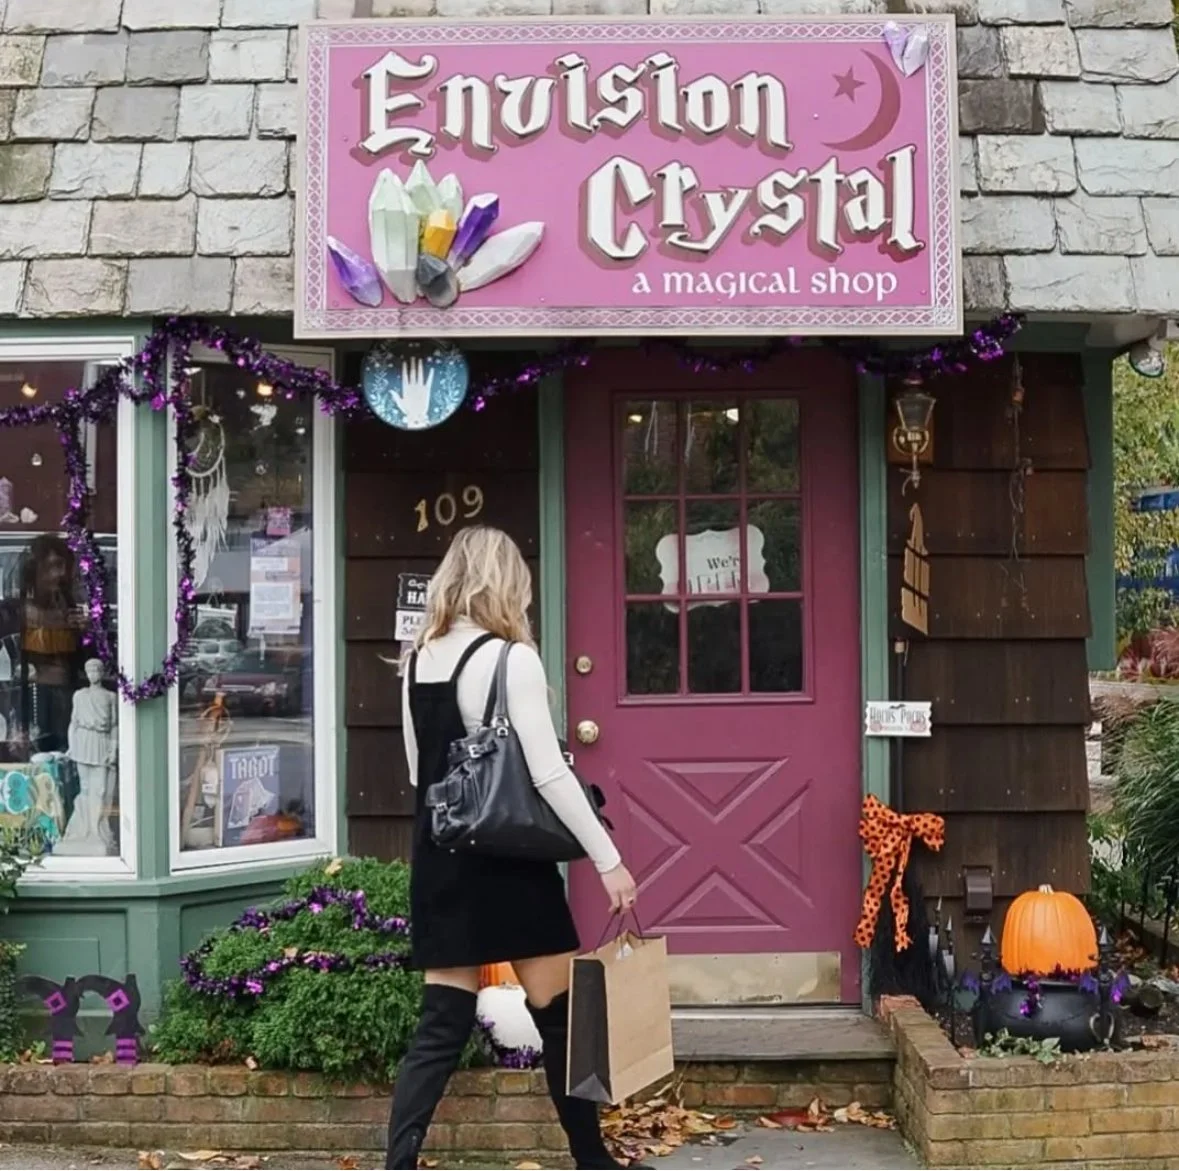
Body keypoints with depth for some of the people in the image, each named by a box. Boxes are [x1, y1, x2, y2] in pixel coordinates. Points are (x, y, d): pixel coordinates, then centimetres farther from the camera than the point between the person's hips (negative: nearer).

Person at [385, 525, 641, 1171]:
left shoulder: (418, 660, 8)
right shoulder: (511, 659, -12)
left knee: (441, 1026, 6)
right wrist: (608, 859, -12)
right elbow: (548, 774, -17)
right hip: (506, 861, -6)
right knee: (560, 1016, 8)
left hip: (440, 859, 6)